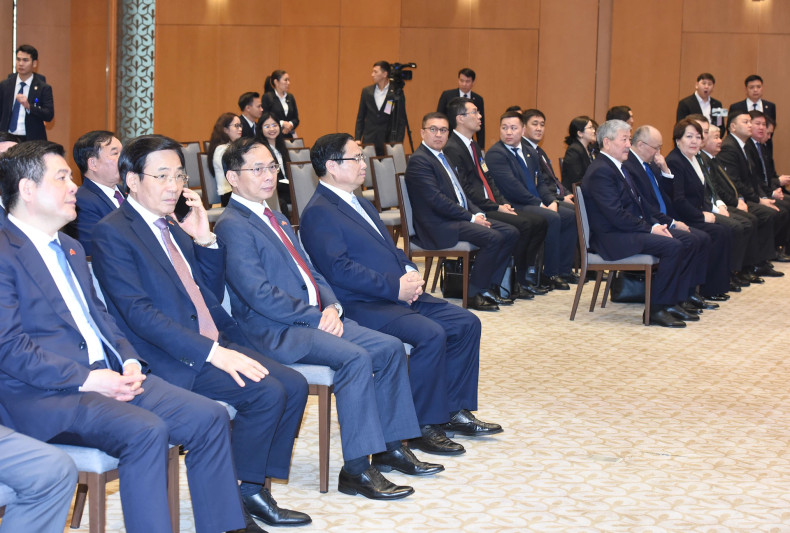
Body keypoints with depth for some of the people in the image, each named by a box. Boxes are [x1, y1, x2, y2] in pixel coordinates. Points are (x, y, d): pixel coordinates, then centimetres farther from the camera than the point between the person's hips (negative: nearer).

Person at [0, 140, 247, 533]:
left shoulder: (70, 248, 23)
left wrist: (128, 361, 3)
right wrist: (86, 379, -18)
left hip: (106, 374, 9)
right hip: (44, 394, -9)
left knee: (210, 417, -6)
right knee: (146, 431, -32)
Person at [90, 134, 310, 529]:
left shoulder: (173, 229, 18)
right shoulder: (112, 234, -8)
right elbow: (138, 313, -19)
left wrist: (205, 240, 5)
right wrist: (210, 351, -25)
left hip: (217, 345, 9)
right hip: (172, 359, -9)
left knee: (294, 385, -7)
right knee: (267, 393, -23)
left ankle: (256, 489, 0)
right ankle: (240, 496, -6)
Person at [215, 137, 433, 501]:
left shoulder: (275, 220, 22)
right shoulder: (232, 226, -10)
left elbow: (311, 273, 21)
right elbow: (259, 295, -18)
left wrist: (331, 307, -1)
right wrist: (316, 317, -15)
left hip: (315, 317, 9)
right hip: (276, 331, -9)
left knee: (390, 348, -3)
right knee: (356, 358, -28)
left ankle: (391, 447, 6)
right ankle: (356, 470, -24)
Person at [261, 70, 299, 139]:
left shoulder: (290, 97, 15)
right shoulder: (267, 97, -2)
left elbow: (296, 119, 15)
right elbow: (263, 119, -8)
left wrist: (291, 124, -7)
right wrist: (281, 123, -13)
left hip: (289, 136, 5)